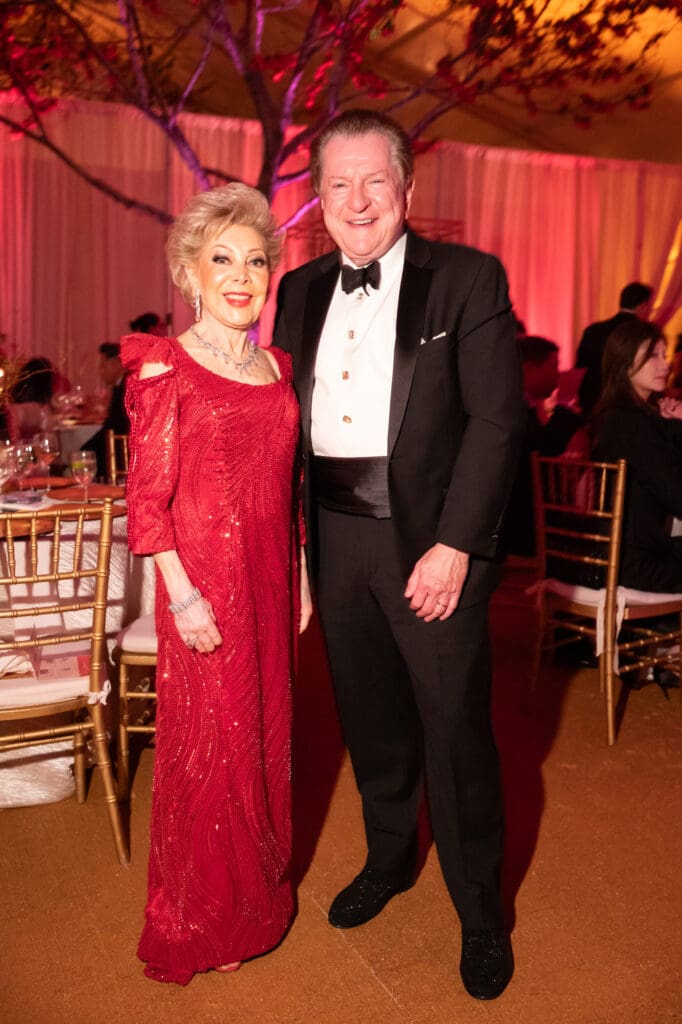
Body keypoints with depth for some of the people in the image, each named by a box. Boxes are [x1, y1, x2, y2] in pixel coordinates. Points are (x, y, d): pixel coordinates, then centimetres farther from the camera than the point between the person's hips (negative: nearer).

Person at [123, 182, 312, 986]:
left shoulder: (278, 368, 9)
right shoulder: (165, 369, -9)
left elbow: (288, 488, 12)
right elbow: (146, 499, -11)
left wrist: (301, 578, 12)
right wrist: (182, 595, -16)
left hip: (270, 580, 6)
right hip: (205, 582, -6)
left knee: (266, 732, 17)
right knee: (208, 743, 6)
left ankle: (260, 896, 39)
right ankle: (199, 925, 30)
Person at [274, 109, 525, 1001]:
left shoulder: (469, 279, -6)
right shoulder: (301, 291, 9)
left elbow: (498, 419, -10)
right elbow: (284, 415, 11)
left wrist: (454, 545, -16)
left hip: (430, 541, -4)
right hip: (335, 538, 5)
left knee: (455, 729, 5)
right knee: (370, 717, 19)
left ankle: (480, 911, 27)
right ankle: (389, 859, 43)